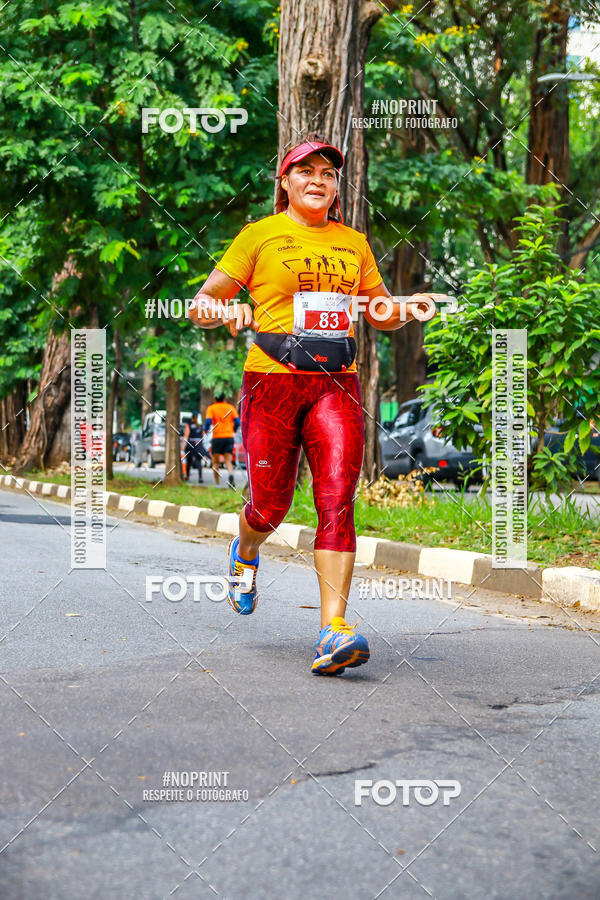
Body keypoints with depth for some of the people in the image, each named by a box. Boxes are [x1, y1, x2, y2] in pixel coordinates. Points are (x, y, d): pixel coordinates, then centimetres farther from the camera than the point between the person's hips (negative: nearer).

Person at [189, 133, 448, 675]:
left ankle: (334, 630, -17)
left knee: (337, 502, -13)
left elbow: (382, 313, 26)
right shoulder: (260, 234, 6)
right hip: (272, 381, -2)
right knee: (271, 506, 3)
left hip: (337, 385, 2)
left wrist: (405, 310, 4)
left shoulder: (353, 243, 17)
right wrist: (222, 311, -19)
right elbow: (201, 305, 4)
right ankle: (245, 553, 41)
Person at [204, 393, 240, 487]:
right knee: (228, 461, 1)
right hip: (229, 437, 2)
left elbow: (208, 421, -10)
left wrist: (206, 430, 9)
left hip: (217, 437, -2)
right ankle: (231, 474, -28)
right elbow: (237, 422, 2)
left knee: (215, 462, 9)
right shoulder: (230, 407, 10)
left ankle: (217, 483, 4)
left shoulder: (211, 408, 3)